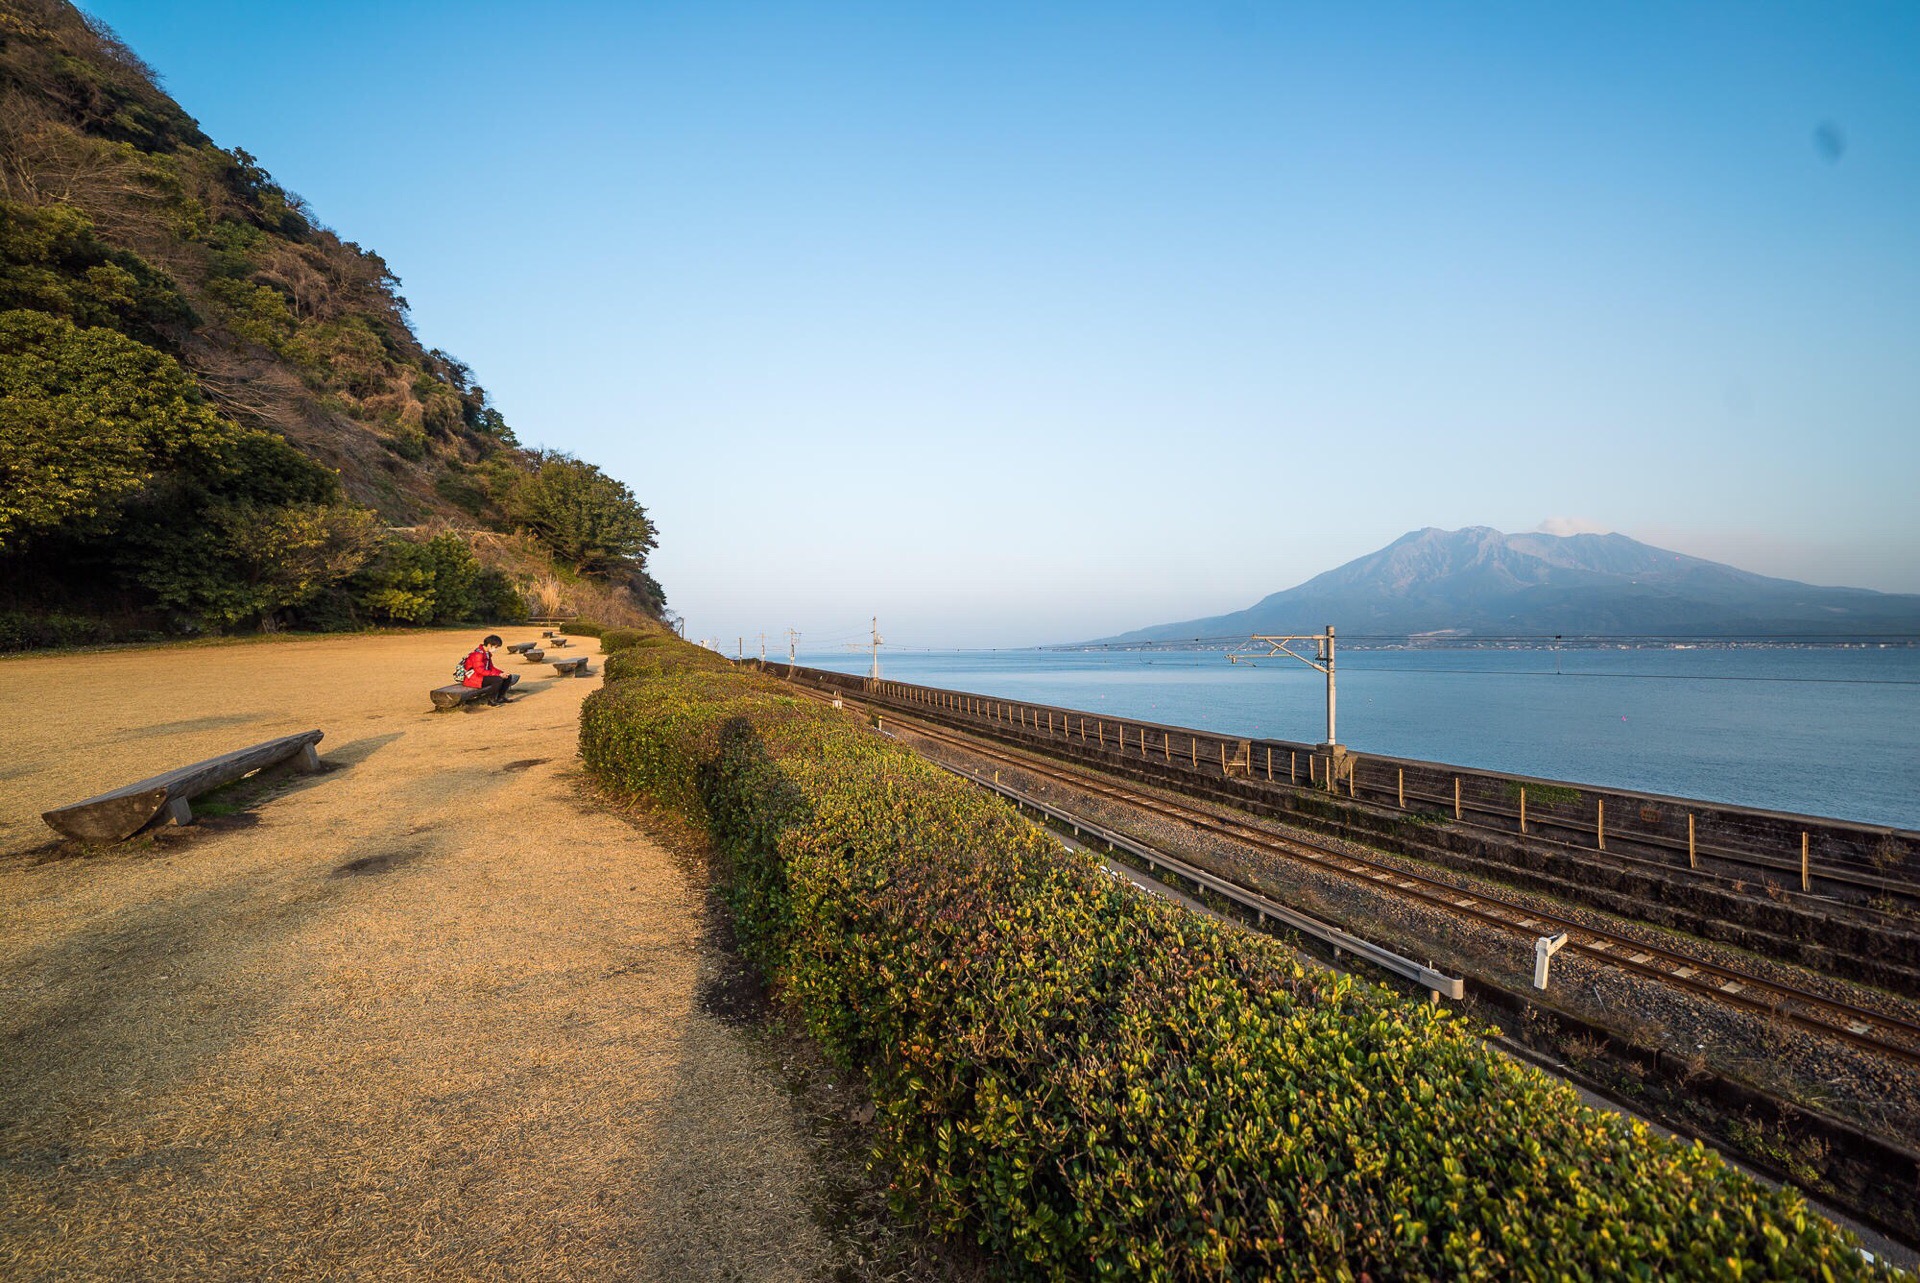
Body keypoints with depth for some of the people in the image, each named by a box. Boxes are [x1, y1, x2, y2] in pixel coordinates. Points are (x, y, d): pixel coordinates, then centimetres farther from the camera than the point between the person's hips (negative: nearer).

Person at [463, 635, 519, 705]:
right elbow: (481, 671, -26)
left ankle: (500, 697, 7)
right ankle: (491, 699, -14)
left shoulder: (487, 654, 9)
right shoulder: (478, 654, -21)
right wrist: (498, 674, -25)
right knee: (498, 680, -30)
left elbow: (491, 668, 12)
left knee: (508, 677, 2)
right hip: (473, 678, -10)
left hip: (483, 675, 10)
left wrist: (502, 673, -6)